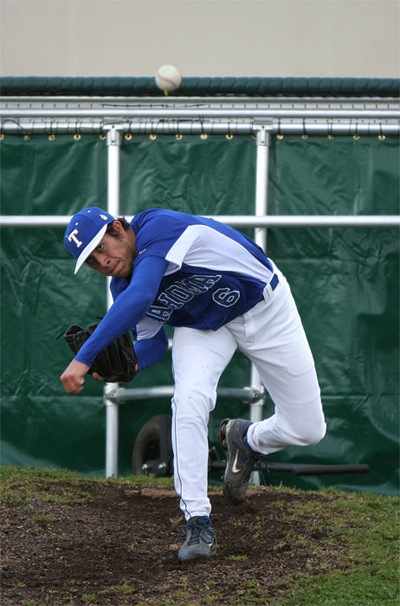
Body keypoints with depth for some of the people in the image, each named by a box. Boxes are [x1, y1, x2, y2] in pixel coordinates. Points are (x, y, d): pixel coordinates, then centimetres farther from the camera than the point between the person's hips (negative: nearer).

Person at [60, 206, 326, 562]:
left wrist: (85, 357, -55)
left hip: (265, 306, -4)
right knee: (189, 399, -26)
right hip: (202, 325, 4)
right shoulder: (123, 288, -14)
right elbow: (153, 341, -2)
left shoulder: (158, 228, -37)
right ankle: (199, 525, -18)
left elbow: (139, 297, -51)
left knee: (308, 430, -4)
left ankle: (245, 439, 28)